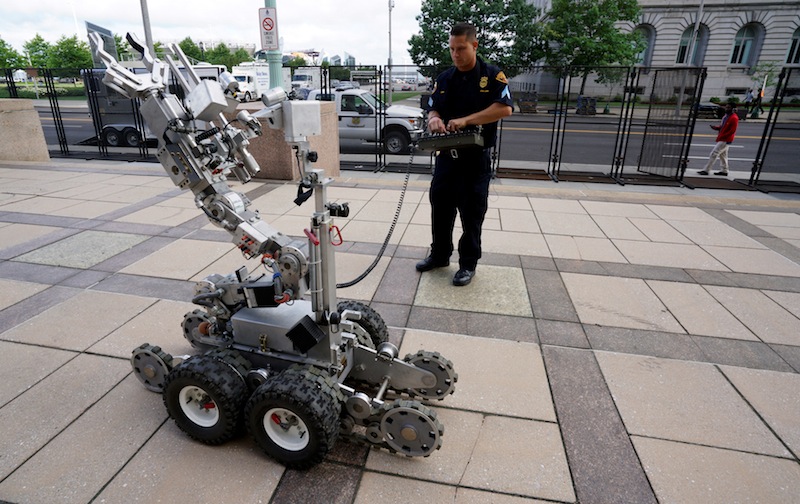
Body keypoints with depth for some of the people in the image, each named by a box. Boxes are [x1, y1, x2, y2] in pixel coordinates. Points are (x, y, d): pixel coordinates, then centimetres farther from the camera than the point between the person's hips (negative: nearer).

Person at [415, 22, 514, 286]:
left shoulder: (492, 75, -4)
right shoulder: (444, 78, 10)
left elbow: (505, 108, -16)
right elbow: (433, 109, 12)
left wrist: (466, 120, -23)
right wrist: (434, 119, -13)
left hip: (476, 158, -4)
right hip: (446, 155, 5)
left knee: (472, 214, 3)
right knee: (440, 208, 10)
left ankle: (468, 263, 17)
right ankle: (439, 255, 28)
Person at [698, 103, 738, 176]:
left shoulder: (734, 118, -16)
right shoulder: (725, 116, 11)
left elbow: (732, 131, -19)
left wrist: (722, 136, -21)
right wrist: (716, 127, 1)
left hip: (725, 140, -10)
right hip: (721, 139, 10)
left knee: (714, 153, -12)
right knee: (723, 154, 16)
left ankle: (706, 170, -11)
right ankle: (724, 170, 25)